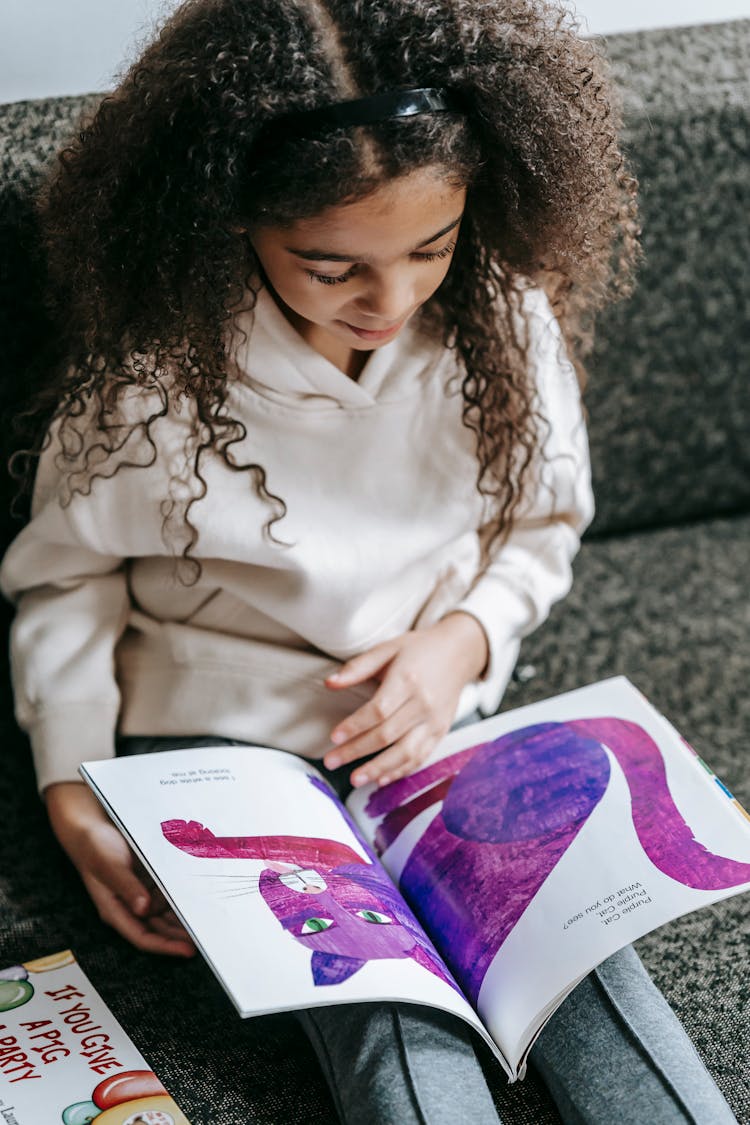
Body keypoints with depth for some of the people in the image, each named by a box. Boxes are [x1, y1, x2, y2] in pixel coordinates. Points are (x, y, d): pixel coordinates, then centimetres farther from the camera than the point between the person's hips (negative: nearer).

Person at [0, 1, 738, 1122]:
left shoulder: (503, 326, -7)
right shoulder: (146, 376, -15)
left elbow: (542, 528, 9)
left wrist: (463, 639, -10)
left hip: (441, 723, 3)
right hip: (227, 742, -2)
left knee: (579, 954, -23)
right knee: (389, 1020, -26)